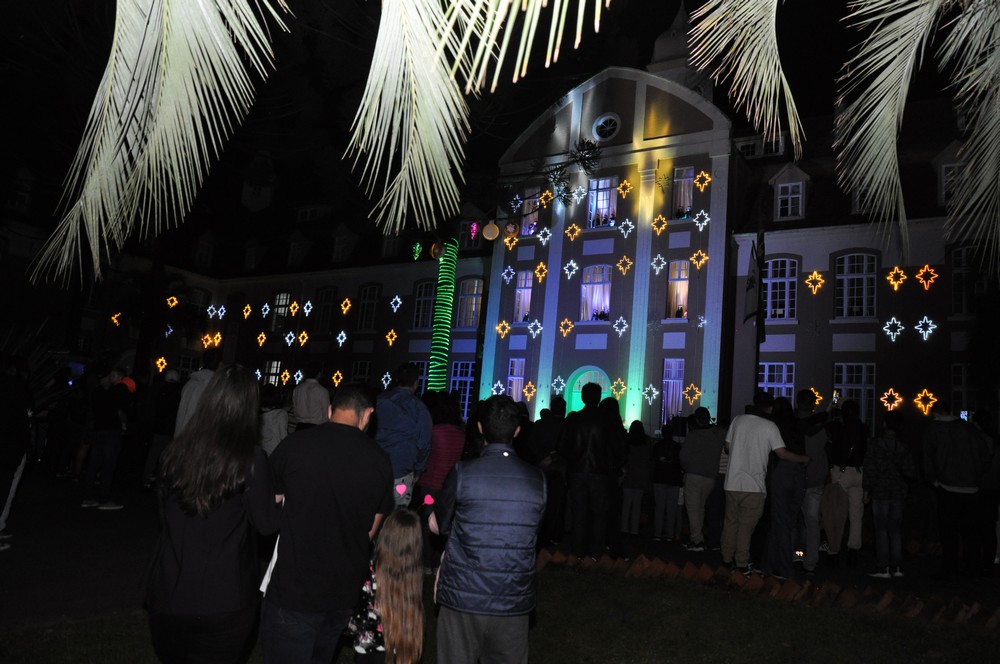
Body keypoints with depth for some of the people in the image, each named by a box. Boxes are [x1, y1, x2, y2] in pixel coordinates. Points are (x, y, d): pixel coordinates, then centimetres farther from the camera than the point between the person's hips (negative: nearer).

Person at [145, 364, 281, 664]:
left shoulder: (175, 452, -6)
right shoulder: (250, 459, -18)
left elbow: (167, 506, 11)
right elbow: (266, 523, -9)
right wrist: (276, 500, 11)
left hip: (170, 593, 3)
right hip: (225, 599, -3)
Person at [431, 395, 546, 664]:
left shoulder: (462, 473, -10)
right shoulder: (537, 479, -2)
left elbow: (437, 526, 2)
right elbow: (530, 535, 7)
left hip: (462, 597, -2)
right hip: (513, 601, 2)